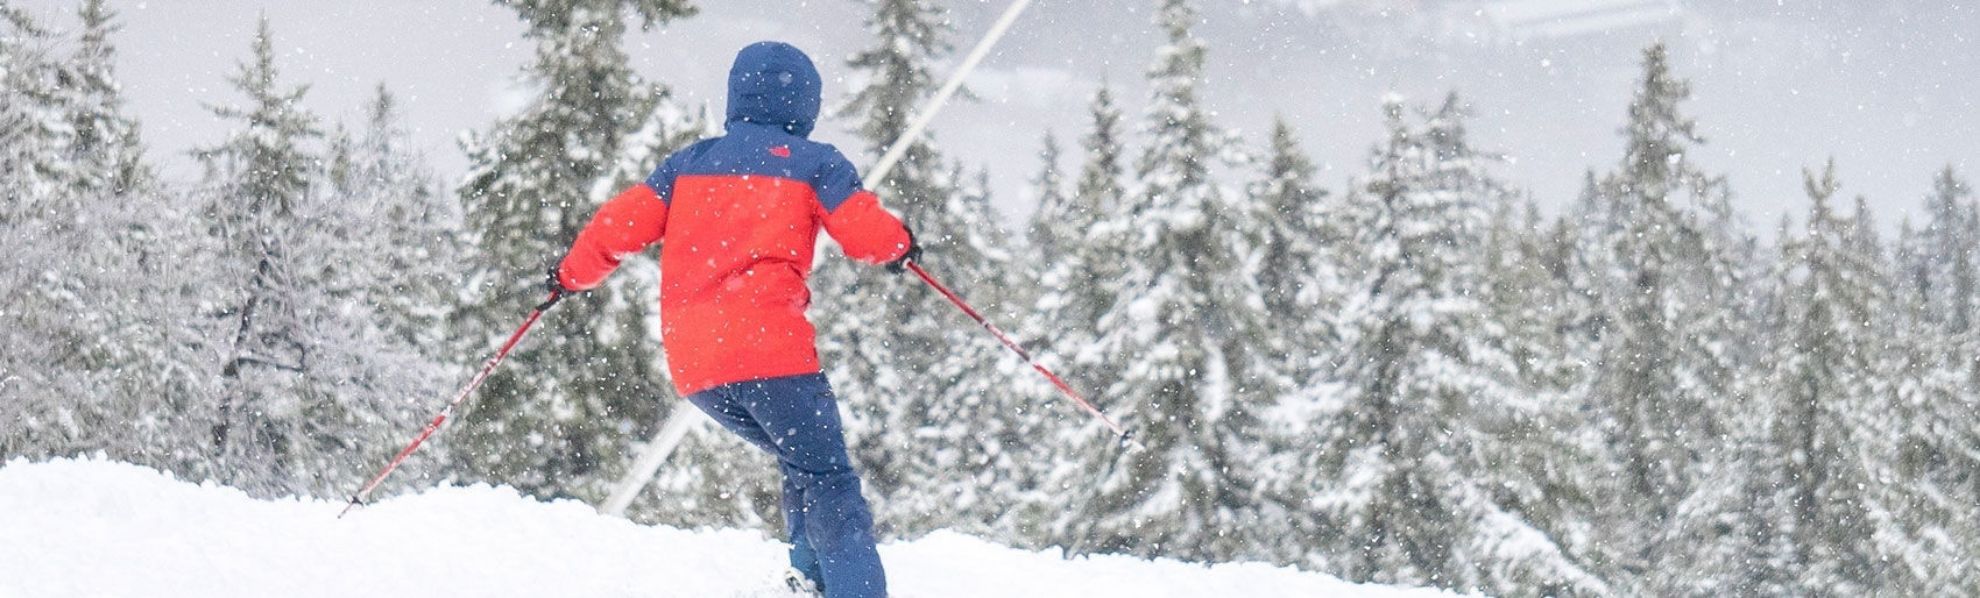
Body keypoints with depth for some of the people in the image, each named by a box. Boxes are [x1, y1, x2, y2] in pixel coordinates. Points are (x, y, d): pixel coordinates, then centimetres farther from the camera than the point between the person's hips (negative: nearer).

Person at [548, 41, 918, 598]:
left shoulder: (689, 163, 19)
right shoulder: (813, 161, 6)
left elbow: (621, 223, 12)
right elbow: (868, 234, -2)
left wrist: (571, 275, 28)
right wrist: (901, 244, 20)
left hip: (692, 363, 5)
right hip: (767, 346, -5)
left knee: (804, 467, 20)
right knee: (829, 483, -5)